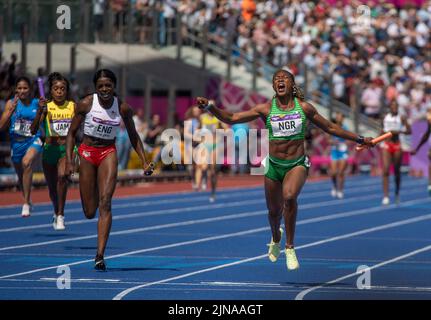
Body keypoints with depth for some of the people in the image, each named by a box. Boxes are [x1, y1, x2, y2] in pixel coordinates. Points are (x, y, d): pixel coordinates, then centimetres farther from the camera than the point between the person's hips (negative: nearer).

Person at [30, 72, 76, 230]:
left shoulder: (73, 106, 0)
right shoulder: (46, 107, -5)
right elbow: (33, 130, -15)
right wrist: (40, 112, -27)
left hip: (67, 148, -1)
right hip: (49, 149, 1)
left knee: (62, 176, -28)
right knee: (52, 187, 14)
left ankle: (60, 216, -23)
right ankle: (57, 212, 44)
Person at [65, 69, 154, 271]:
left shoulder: (123, 108, -6)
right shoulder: (86, 104, -10)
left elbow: (133, 136, 8)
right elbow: (72, 133, -2)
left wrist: (144, 162, 1)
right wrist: (69, 161, -11)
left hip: (109, 153, 0)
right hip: (87, 152, 0)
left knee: (105, 203, -17)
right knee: (89, 212, 2)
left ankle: (100, 255, -21)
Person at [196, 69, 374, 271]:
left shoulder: (304, 108, -3)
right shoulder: (266, 109, -5)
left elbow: (330, 128, 9)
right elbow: (231, 119, -6)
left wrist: (358, 139, 11)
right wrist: (209, 107, -20)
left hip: (297, 164, -1)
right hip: (273, 165, 2)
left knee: (289, 197, -30)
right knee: (274, 211, 12)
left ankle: (290, 247, -15)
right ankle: (276, 239, 50)